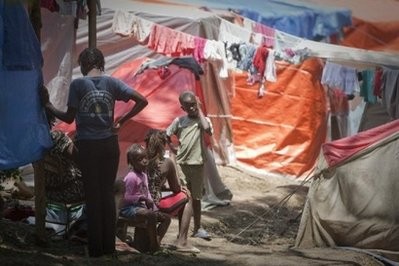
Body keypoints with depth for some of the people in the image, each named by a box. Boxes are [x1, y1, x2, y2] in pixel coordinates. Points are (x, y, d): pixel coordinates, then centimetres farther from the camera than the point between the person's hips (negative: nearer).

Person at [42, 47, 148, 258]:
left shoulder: (77, 84, -6)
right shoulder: (112, 82, 3)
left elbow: (69, 118, -5)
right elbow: (142, 101, -1)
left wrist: (47, 105, 8)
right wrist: (122, 121, 6)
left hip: (87, 145, -3)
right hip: (109, 143, 3)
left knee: (92, 194, 4)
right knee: (108, 193, 10)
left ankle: (96, 247, 7)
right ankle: (109, 246, 14)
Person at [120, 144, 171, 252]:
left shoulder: (144, 175, 13)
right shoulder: (131, 177, -16)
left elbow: (147, 194, 17)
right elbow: (126, 197, -21)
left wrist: (154, 207, 3)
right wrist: (143, 198, -24)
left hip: (142, 207, 10)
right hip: (129, 208, -10)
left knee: (166, 218, 4)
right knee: (151, 215, -35)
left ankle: (156, 242, -5)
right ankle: (153, 245, -30)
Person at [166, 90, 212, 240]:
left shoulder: (202, 119, -2)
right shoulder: (179, 121, 3)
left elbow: (207, 129, -25)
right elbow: (167, 135, 15)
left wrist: (200, 110, -17)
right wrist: (172, 148, 2)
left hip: (197, 164, -1)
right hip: (181, 163, 1)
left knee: (196, 197, 9)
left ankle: (197, 228, 20)